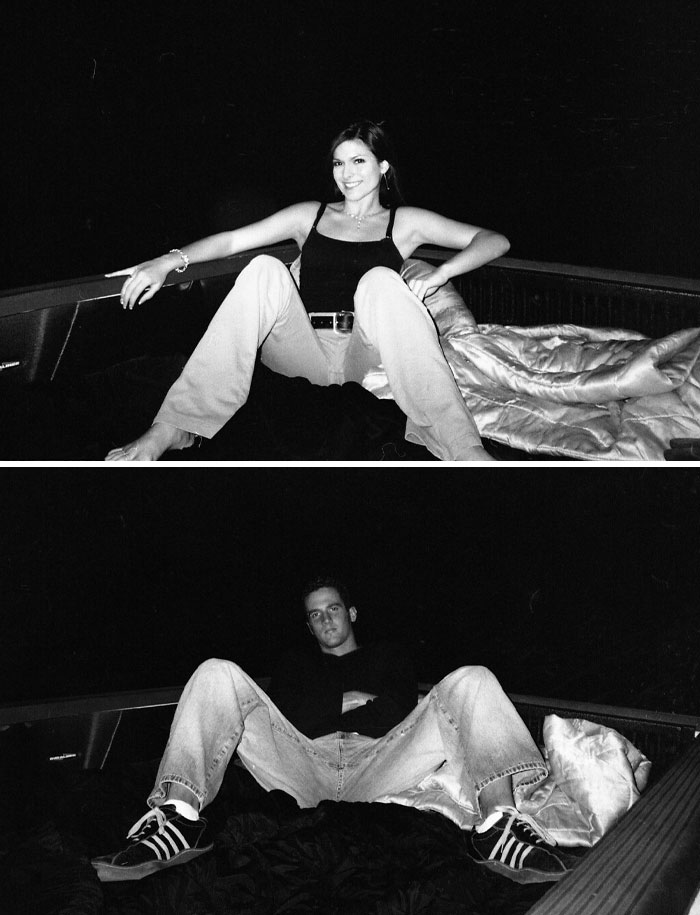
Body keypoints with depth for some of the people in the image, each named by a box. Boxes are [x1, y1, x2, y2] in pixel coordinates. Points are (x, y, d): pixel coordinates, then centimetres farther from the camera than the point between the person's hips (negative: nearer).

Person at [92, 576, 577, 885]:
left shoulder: (389, 656, 33)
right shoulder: (298, 663, 36)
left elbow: (398, 712, 9)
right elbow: (281, 714, 12)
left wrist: (319, 710, 6)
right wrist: (347, 702, 5)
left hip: (376, 764, 0)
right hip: (303, 765, 1)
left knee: (471, 682, -16)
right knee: (218, 674, -15)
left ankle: (497, 824, -44)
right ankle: (178, 818, -38)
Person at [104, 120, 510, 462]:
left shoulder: (404, 222, 16)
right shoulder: (311, 216, 22)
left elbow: (495, 241, 10)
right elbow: (233, 239, 12)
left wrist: (442, 271, -7)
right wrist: (170, 261, -4)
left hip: (361, 355, -1)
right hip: (303, 352, 2)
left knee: (380, 280, -30)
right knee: (265, 269, -24)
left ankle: (461, 447, -45)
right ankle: (171, 429, -35)